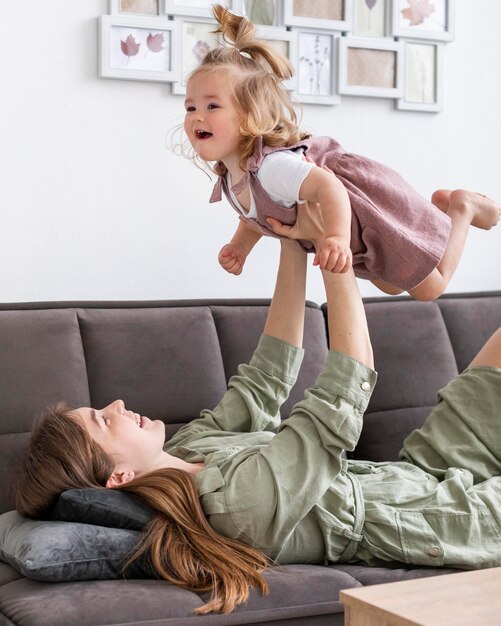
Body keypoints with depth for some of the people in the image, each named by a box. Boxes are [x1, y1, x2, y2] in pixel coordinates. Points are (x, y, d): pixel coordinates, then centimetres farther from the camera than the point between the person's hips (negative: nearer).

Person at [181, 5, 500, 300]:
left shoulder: (272, 166, -37)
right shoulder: (229, 182, -8)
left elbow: (328, 187, -47)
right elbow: (257, 218, 11)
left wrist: (338, 238, -61)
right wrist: (239, 248, -6)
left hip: (372, 200, -9)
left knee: (429, 288, 4)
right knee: (390, 285, 29)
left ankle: (462, 208, 22)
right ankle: (439, 204, 38)